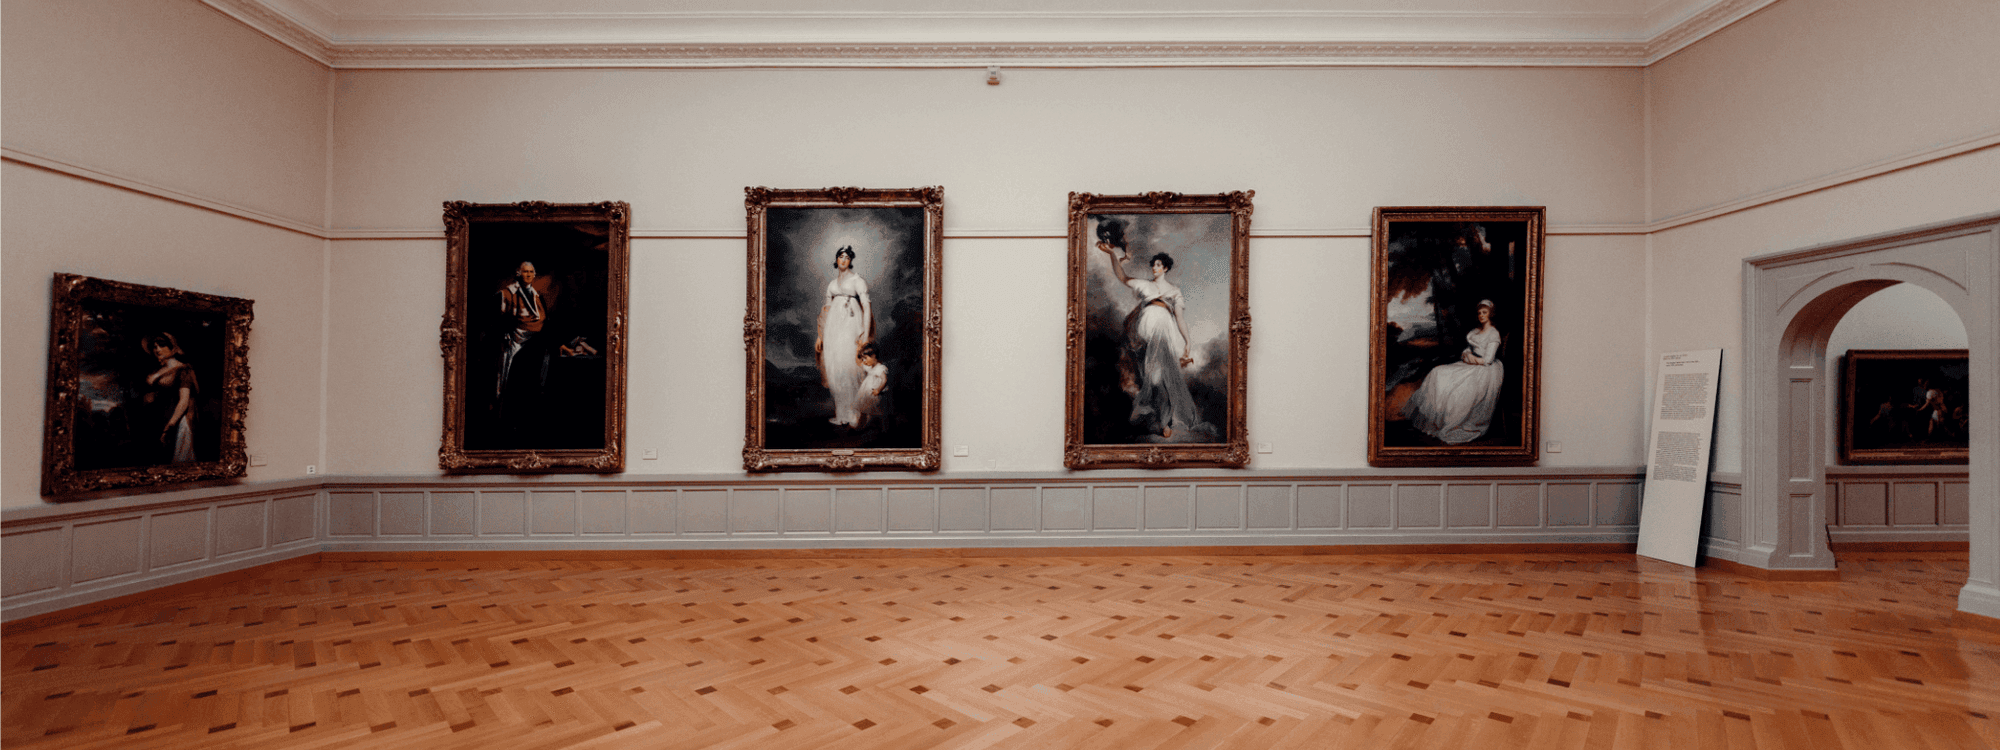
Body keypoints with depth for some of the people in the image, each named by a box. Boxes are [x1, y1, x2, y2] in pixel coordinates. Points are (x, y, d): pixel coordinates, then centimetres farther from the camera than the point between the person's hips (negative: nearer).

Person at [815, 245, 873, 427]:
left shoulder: (857, 280, 3)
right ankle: (841, 415, 8)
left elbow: (867, 306, -6)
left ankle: (853, 415, -7)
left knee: (849, 367, -12)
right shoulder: (832, 283, 20)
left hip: (851, 324, -6)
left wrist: (865, 333, -16)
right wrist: (820, 335, 15)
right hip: (833, 325, 6)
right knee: (834, 369, 1)